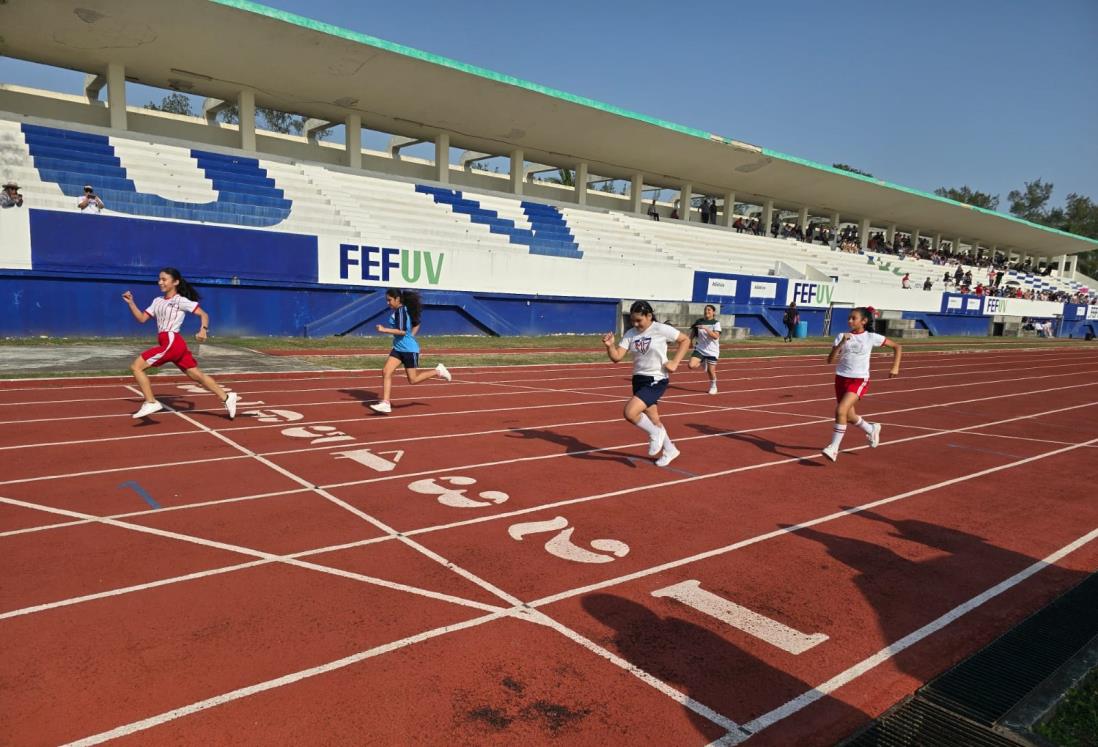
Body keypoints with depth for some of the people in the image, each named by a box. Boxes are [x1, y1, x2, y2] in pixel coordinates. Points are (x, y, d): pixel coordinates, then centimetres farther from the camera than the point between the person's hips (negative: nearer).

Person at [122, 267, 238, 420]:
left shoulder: (181, 301, -4)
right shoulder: (157, 301, 18)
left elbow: (204, 314, -7)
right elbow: (142, 318, 19)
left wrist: (203, 330, -24)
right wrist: (131, 303, 7)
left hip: (172, 342, -8)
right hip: (166, 343, 8)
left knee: (136, 366, -9)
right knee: (197, 375, 8)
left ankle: (151, 403, -9)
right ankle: (227, 397, 13)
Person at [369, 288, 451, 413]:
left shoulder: (401, 311, -17)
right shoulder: (398, 311, 11)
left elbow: (402, 331, -26)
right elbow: (416, 325, 21)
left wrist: (384, 330, -24)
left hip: (409, 349, -9)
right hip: (398, 348, 9)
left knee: (413, 380, 1)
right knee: (385, 371, -3)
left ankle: (438, 371, 20)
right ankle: (385, 403, -2)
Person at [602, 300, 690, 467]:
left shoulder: (662, 330, -12)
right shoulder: (630, 334, 1)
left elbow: (685, 340, -2)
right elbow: (617, 357, -4)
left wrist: (675, 363, -11)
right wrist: (609, 345, -24)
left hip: (656, 381, -6)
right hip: (639, 379, 6)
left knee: (629, 413, -22)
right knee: (653, 420, 17)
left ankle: (655, 433, 4)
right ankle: (669, 450, 38)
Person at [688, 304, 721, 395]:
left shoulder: (716, 323, -8)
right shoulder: (699, 322, 3)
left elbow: (716, 336, -23)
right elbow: (692, 334, 16)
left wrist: (705, 328, -30)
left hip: (712, 351, -3)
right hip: (699, 349, 3)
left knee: (711, 371, 1)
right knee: (691, 366, -16)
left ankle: (713, 386, 29)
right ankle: (703, 363, 18)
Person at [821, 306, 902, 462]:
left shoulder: (871, 337, -4)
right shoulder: (842, 337, 0)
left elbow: (897, 347, 6)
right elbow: (830, 360, -8)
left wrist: (895, 367, -5)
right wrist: (841, 343, -20)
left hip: (859, 380, -4)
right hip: (841, 378, 4)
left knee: (841, 410, -23)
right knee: (849, 416, 15)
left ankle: (833, 448, -15)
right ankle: (872, 429, 47)